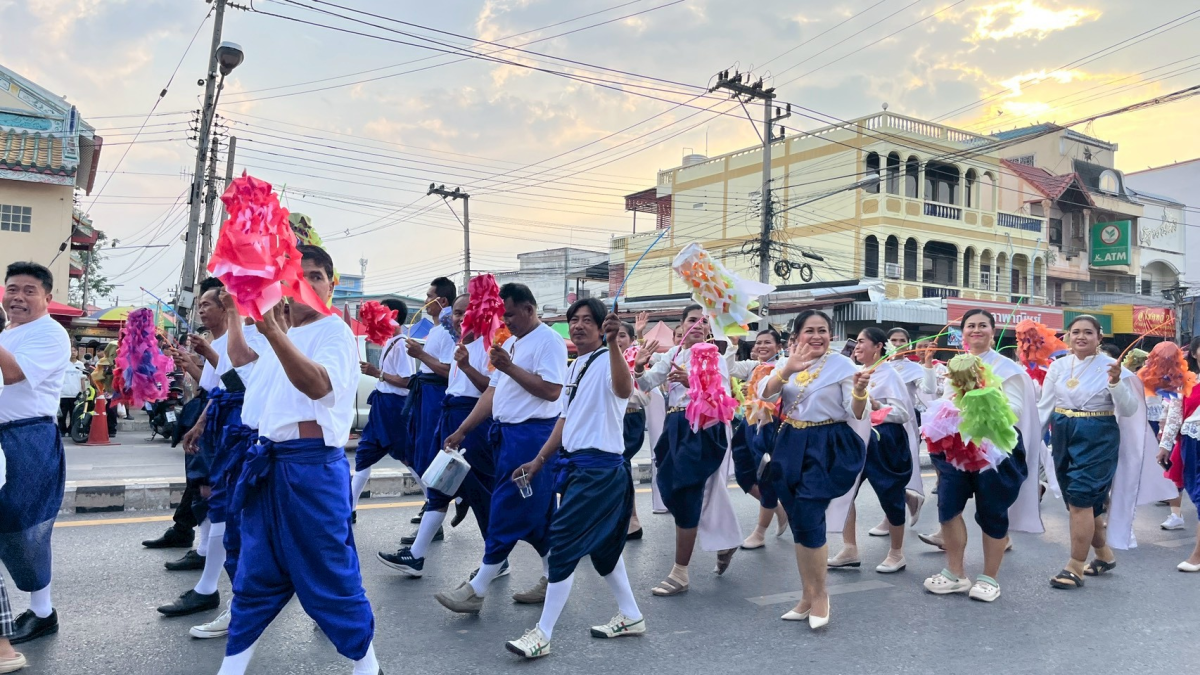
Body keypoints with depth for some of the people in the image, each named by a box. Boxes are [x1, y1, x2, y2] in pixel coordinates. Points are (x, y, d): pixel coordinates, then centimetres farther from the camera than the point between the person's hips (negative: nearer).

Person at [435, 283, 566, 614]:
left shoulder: (549, 341, -10)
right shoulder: (511, 343, 17)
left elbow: (551, 390, -21)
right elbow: (493, 391, 17)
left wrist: (509, 367, -20)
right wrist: (461, 431, 13)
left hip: (532, 434, -9)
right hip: (506, 433, 9)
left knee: (507, 512, -3)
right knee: (537, 515, 13)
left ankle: (477, 590, 3)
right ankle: (552, 581, 22)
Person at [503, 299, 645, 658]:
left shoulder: (606, 361, -15)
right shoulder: (576, 366, 14)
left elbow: (623, 390, -39)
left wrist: (613, 343, -53)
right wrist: (539, 460, 17)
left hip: (600, 468, -10)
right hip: (578, 465, 10)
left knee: (564, 542, -7)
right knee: (599, 543, 18)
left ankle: (542, 635, 3)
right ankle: (630, 616, 33)